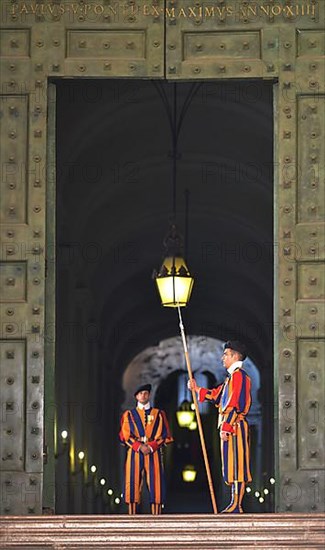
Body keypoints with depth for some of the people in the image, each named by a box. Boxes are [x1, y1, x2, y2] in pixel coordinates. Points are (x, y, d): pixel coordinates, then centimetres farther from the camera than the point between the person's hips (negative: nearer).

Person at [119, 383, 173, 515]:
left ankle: (156, 514, -7)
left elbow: (164, 435, 5)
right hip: (135, 453, 0)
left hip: (153, 453, 0)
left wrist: (151, 446, -10)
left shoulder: (158, 414, 12)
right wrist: (139, 446, -11)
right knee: (133, 483, -5)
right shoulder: (129, 415, 12)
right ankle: (132, 515, -5)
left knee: (155, 484, -6)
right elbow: (125, 436, 4)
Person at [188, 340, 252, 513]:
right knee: (232, 467, 9)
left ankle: (236, 505, -12)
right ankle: (235, 504, 10)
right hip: (230, 427, 10)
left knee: (236, 465, -10)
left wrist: (226, 427, -22)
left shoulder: (239, 375, -12)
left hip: (234, 426, -10)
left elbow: (236, 404, -19)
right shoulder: (232, 376, 20)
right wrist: (197, 389, 28)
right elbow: (217, 396, 28)